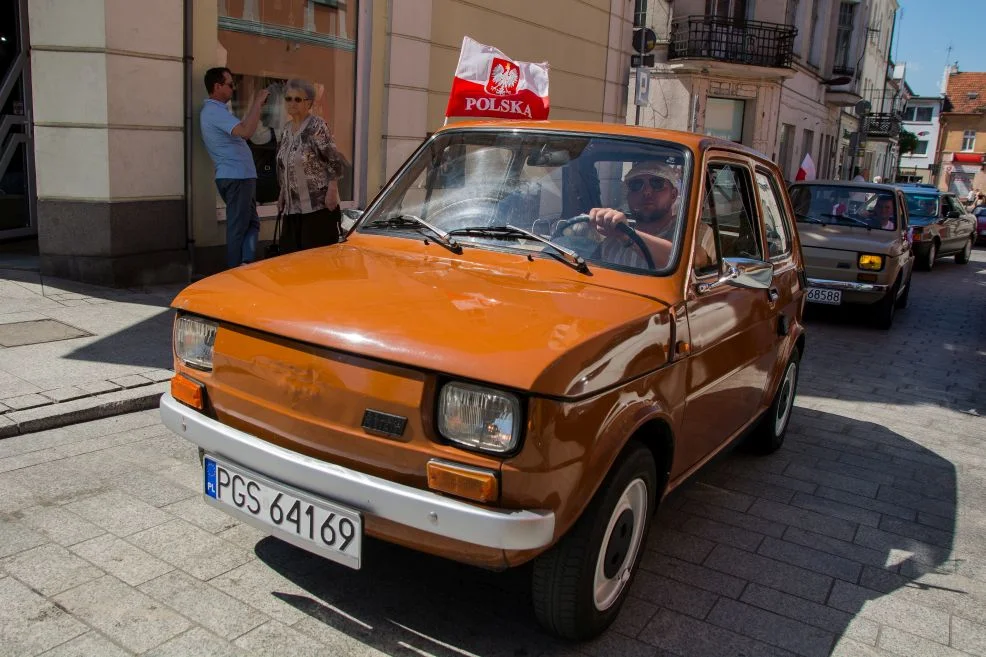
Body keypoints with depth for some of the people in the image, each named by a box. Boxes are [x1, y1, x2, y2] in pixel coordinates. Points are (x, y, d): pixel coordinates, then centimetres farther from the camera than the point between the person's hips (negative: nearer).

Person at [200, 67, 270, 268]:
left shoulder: (216, 110, 19)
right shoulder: (214, 110, -15)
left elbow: (241, 127, 26)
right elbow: (246, 132, -29)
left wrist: (256, 105, 20)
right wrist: (258, 103, -19)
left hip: (239, 176, 10)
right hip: (236, 177, -10)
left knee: (252, 223, 13)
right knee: (238, 228, -5)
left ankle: (245, 265, 8)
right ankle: (235, 271, -1)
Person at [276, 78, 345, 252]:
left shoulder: (317, 126, -9)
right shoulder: (286, 129, 14)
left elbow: (335, 162, -13)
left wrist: (332, 192, -18)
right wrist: (282, 193, 20)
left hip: (319, 204, -8)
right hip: (293, 206, 8)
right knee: (289, 251, 7)